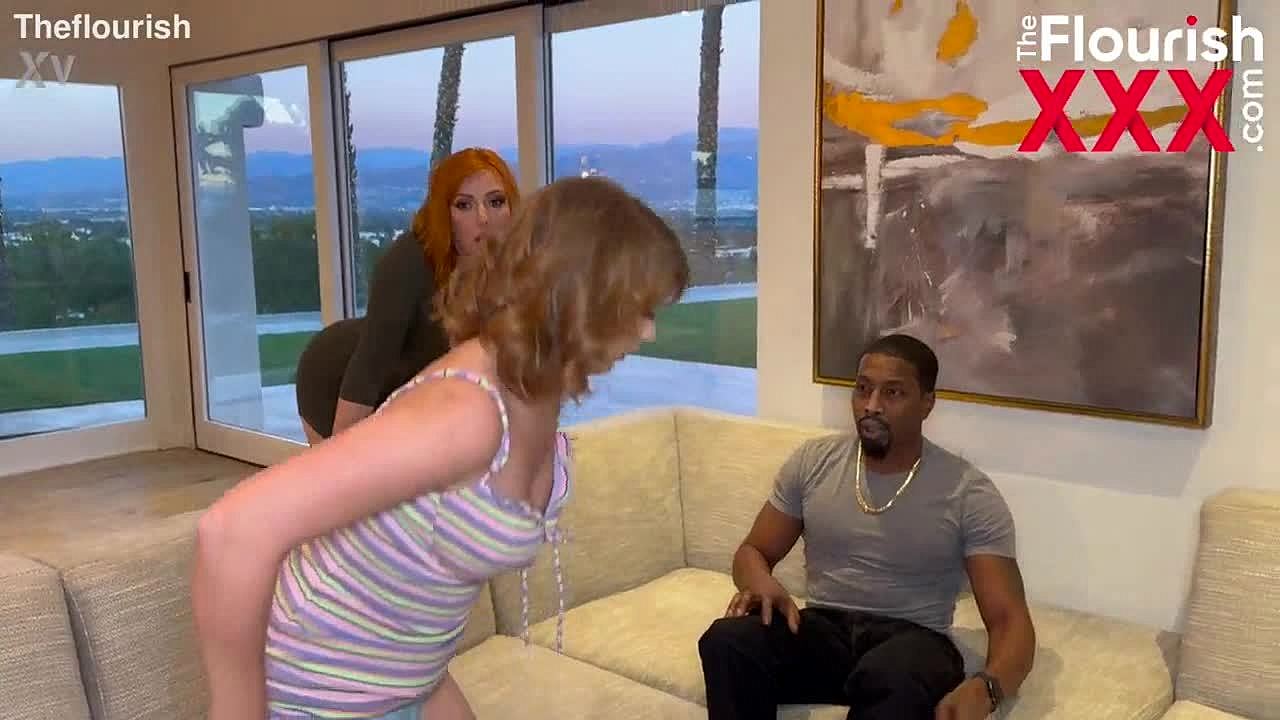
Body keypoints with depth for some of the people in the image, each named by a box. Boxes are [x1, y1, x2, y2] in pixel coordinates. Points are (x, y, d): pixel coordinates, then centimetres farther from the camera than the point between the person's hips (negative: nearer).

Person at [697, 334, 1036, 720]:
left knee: (891, 678, -41)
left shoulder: (970, 494, -7)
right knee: (726, 641, -30)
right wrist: (761, 584, -15)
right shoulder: (812, 461, 3)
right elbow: (753, 551, 12)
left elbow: (1010, 620, -10)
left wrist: (983, 688, -34)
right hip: (823, 627, 3)